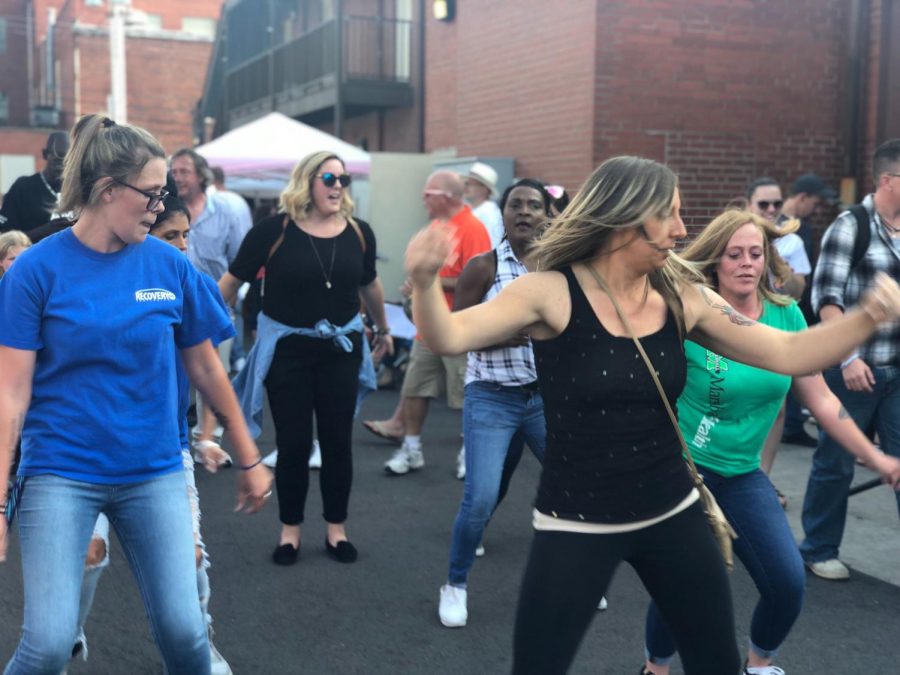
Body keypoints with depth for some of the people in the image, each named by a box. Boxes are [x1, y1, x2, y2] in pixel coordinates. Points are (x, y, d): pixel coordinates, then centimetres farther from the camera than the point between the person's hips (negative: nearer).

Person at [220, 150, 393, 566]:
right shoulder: (275, 230, -12)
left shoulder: (358, 232, -2)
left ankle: (337, 527, 24)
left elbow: (370, 285, 15)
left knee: (337, 440, 8)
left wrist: (383, 329, 27)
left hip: (341, 347, 3)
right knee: (293, 443, 4)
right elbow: (232, 280, -5)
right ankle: (290, 529, 22)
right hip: (286, 347, -2)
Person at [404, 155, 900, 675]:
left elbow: (788, 354, -1)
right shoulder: (552, 293, -15)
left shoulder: (682, 296, -3)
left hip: (673, 514, 5)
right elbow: (451, 336, -24)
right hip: (576, 524, -4)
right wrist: (425, 282, -44)